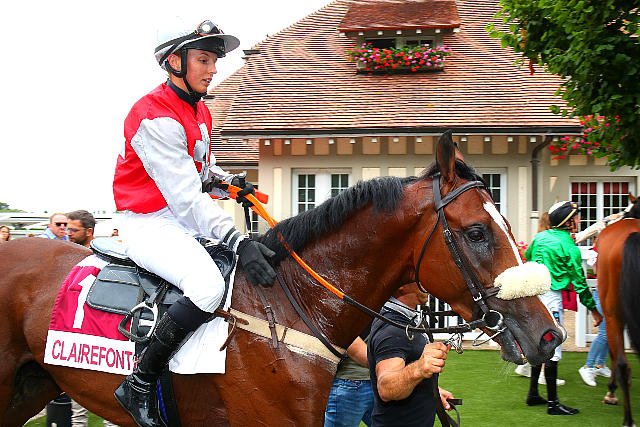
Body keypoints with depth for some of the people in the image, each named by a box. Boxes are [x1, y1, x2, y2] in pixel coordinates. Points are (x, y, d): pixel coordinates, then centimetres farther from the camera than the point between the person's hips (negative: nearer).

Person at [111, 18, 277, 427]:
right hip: (151, 223, -10)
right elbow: (185, 196, -26)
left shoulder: (199, 111, 11)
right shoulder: (154, 117, -20)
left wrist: (230, 181, 4)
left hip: (187, 218, 10)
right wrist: (239, 242, -32)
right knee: (209, 286, -33)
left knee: (270, 258, 6)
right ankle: (139, 384, -20)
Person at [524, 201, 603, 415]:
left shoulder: (540, 237, 8)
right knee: (553, 349, -5)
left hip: (532, 293, 8)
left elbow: (527, 257, 25)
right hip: (550, 295, -8)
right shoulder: (570, 248, -11)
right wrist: (593, 309, 1)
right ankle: (553, 403, -4)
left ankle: (533, 393, 25)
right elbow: (579, 282, -8)